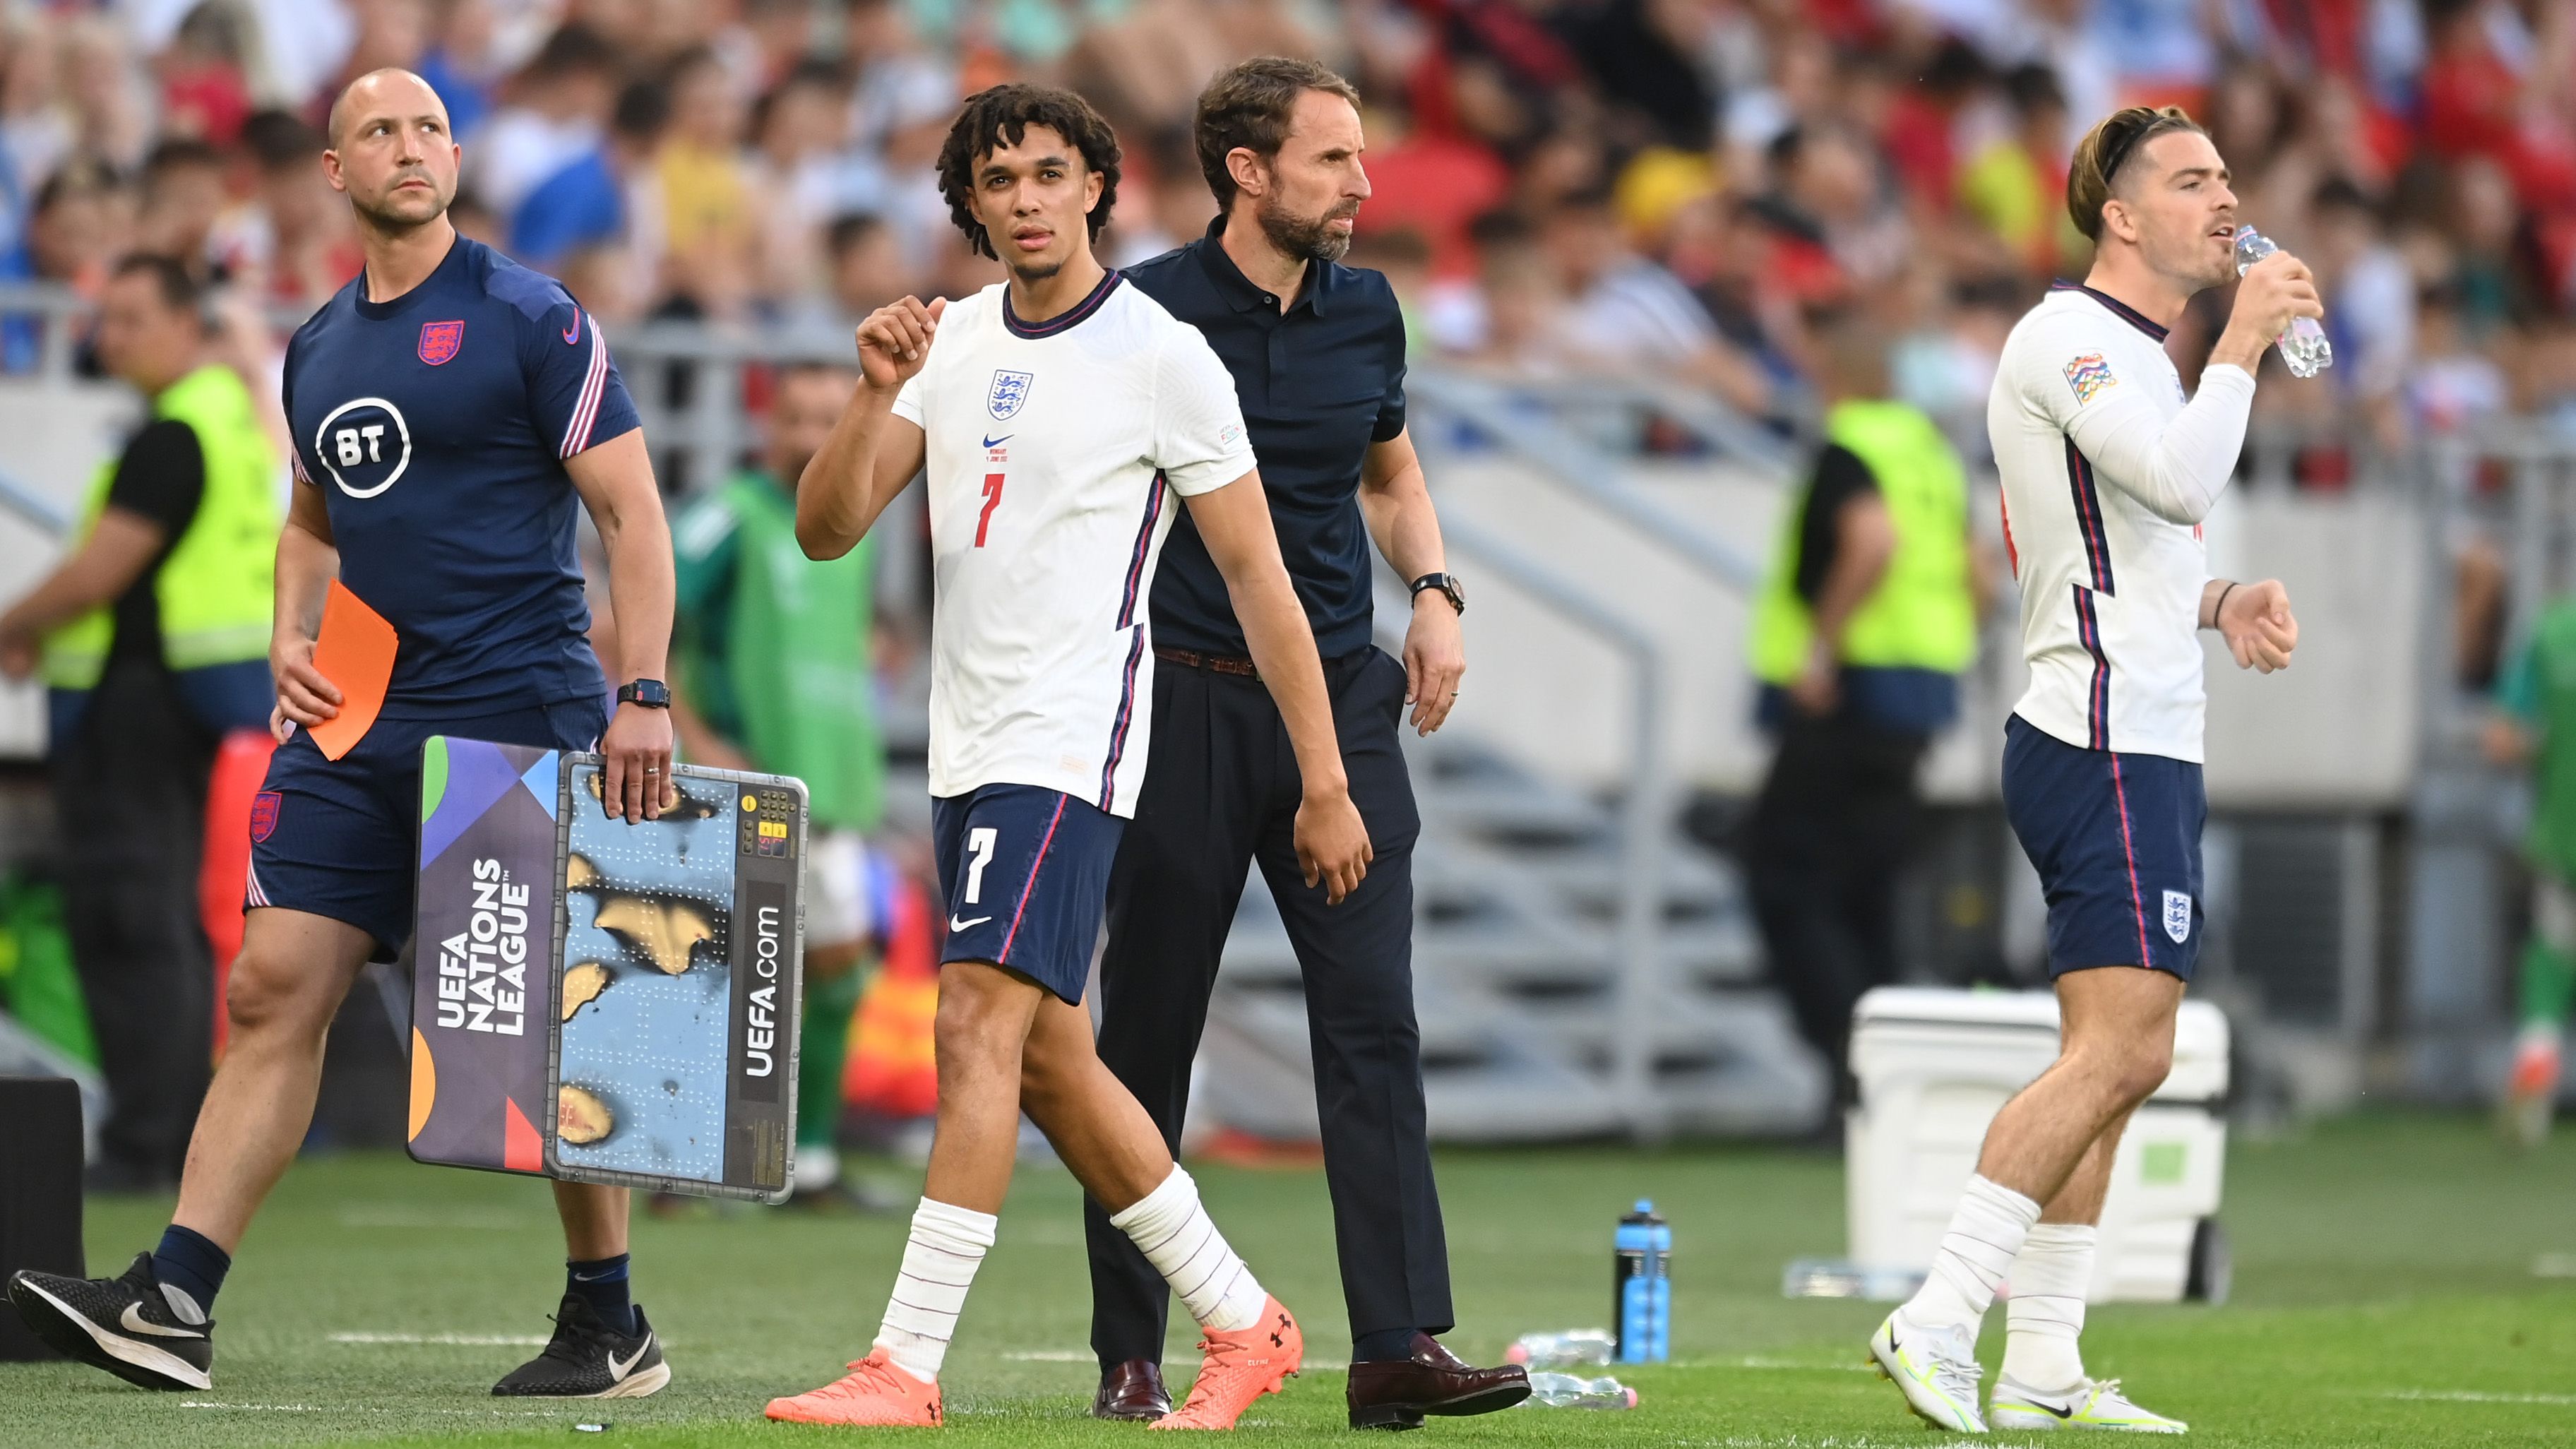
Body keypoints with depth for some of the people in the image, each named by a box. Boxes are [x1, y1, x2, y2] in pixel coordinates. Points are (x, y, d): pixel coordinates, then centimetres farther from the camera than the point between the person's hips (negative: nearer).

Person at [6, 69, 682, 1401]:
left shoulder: (528, 321, -4)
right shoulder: (316, 351, 15)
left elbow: (631, 510, -6)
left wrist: (643, 695, -15)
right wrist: (291, 637, 10)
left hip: (522, 710, -6)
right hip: (358, 721, 6)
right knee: (274, 988, -4)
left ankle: (611, 1327, 10)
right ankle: (173, 1301, -9)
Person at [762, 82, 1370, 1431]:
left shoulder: (1163, 357, -7)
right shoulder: (951, 344, 10)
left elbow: (1258, 574, -4)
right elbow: (825, 530, 4)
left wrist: (1326, 786, -5)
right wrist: (877, 394, -15)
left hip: (1073, 741, -7)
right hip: (967, 746, 7)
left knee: (982, 1023, -18)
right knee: (1048, 1065, 11)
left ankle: (906, 1366, -21)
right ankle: (1241, 1322, 23)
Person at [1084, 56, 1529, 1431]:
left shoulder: (1365, 312, 9)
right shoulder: (1147, 313, -6)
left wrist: (1435, 592, 9)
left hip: (1339, 698, 4)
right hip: (1183, 700, -4)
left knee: (1374, 1015, -7)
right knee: (1147, 1033, 2)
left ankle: (1401, 1345, -10)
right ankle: (1130, 1359, 10)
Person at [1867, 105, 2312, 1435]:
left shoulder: (2135, 358, 22)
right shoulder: (2068, 337, -11)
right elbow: (2183, 482, -25)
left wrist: (2222, 602, 12)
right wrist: (2242, 342, -15)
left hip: (2148, 746, 11)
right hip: (2104, 743, -11)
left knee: (2110, 1062, 9)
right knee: (2120, 1052, -18)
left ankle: (2041, 1370, 10)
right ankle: (1935, 1324, -18)